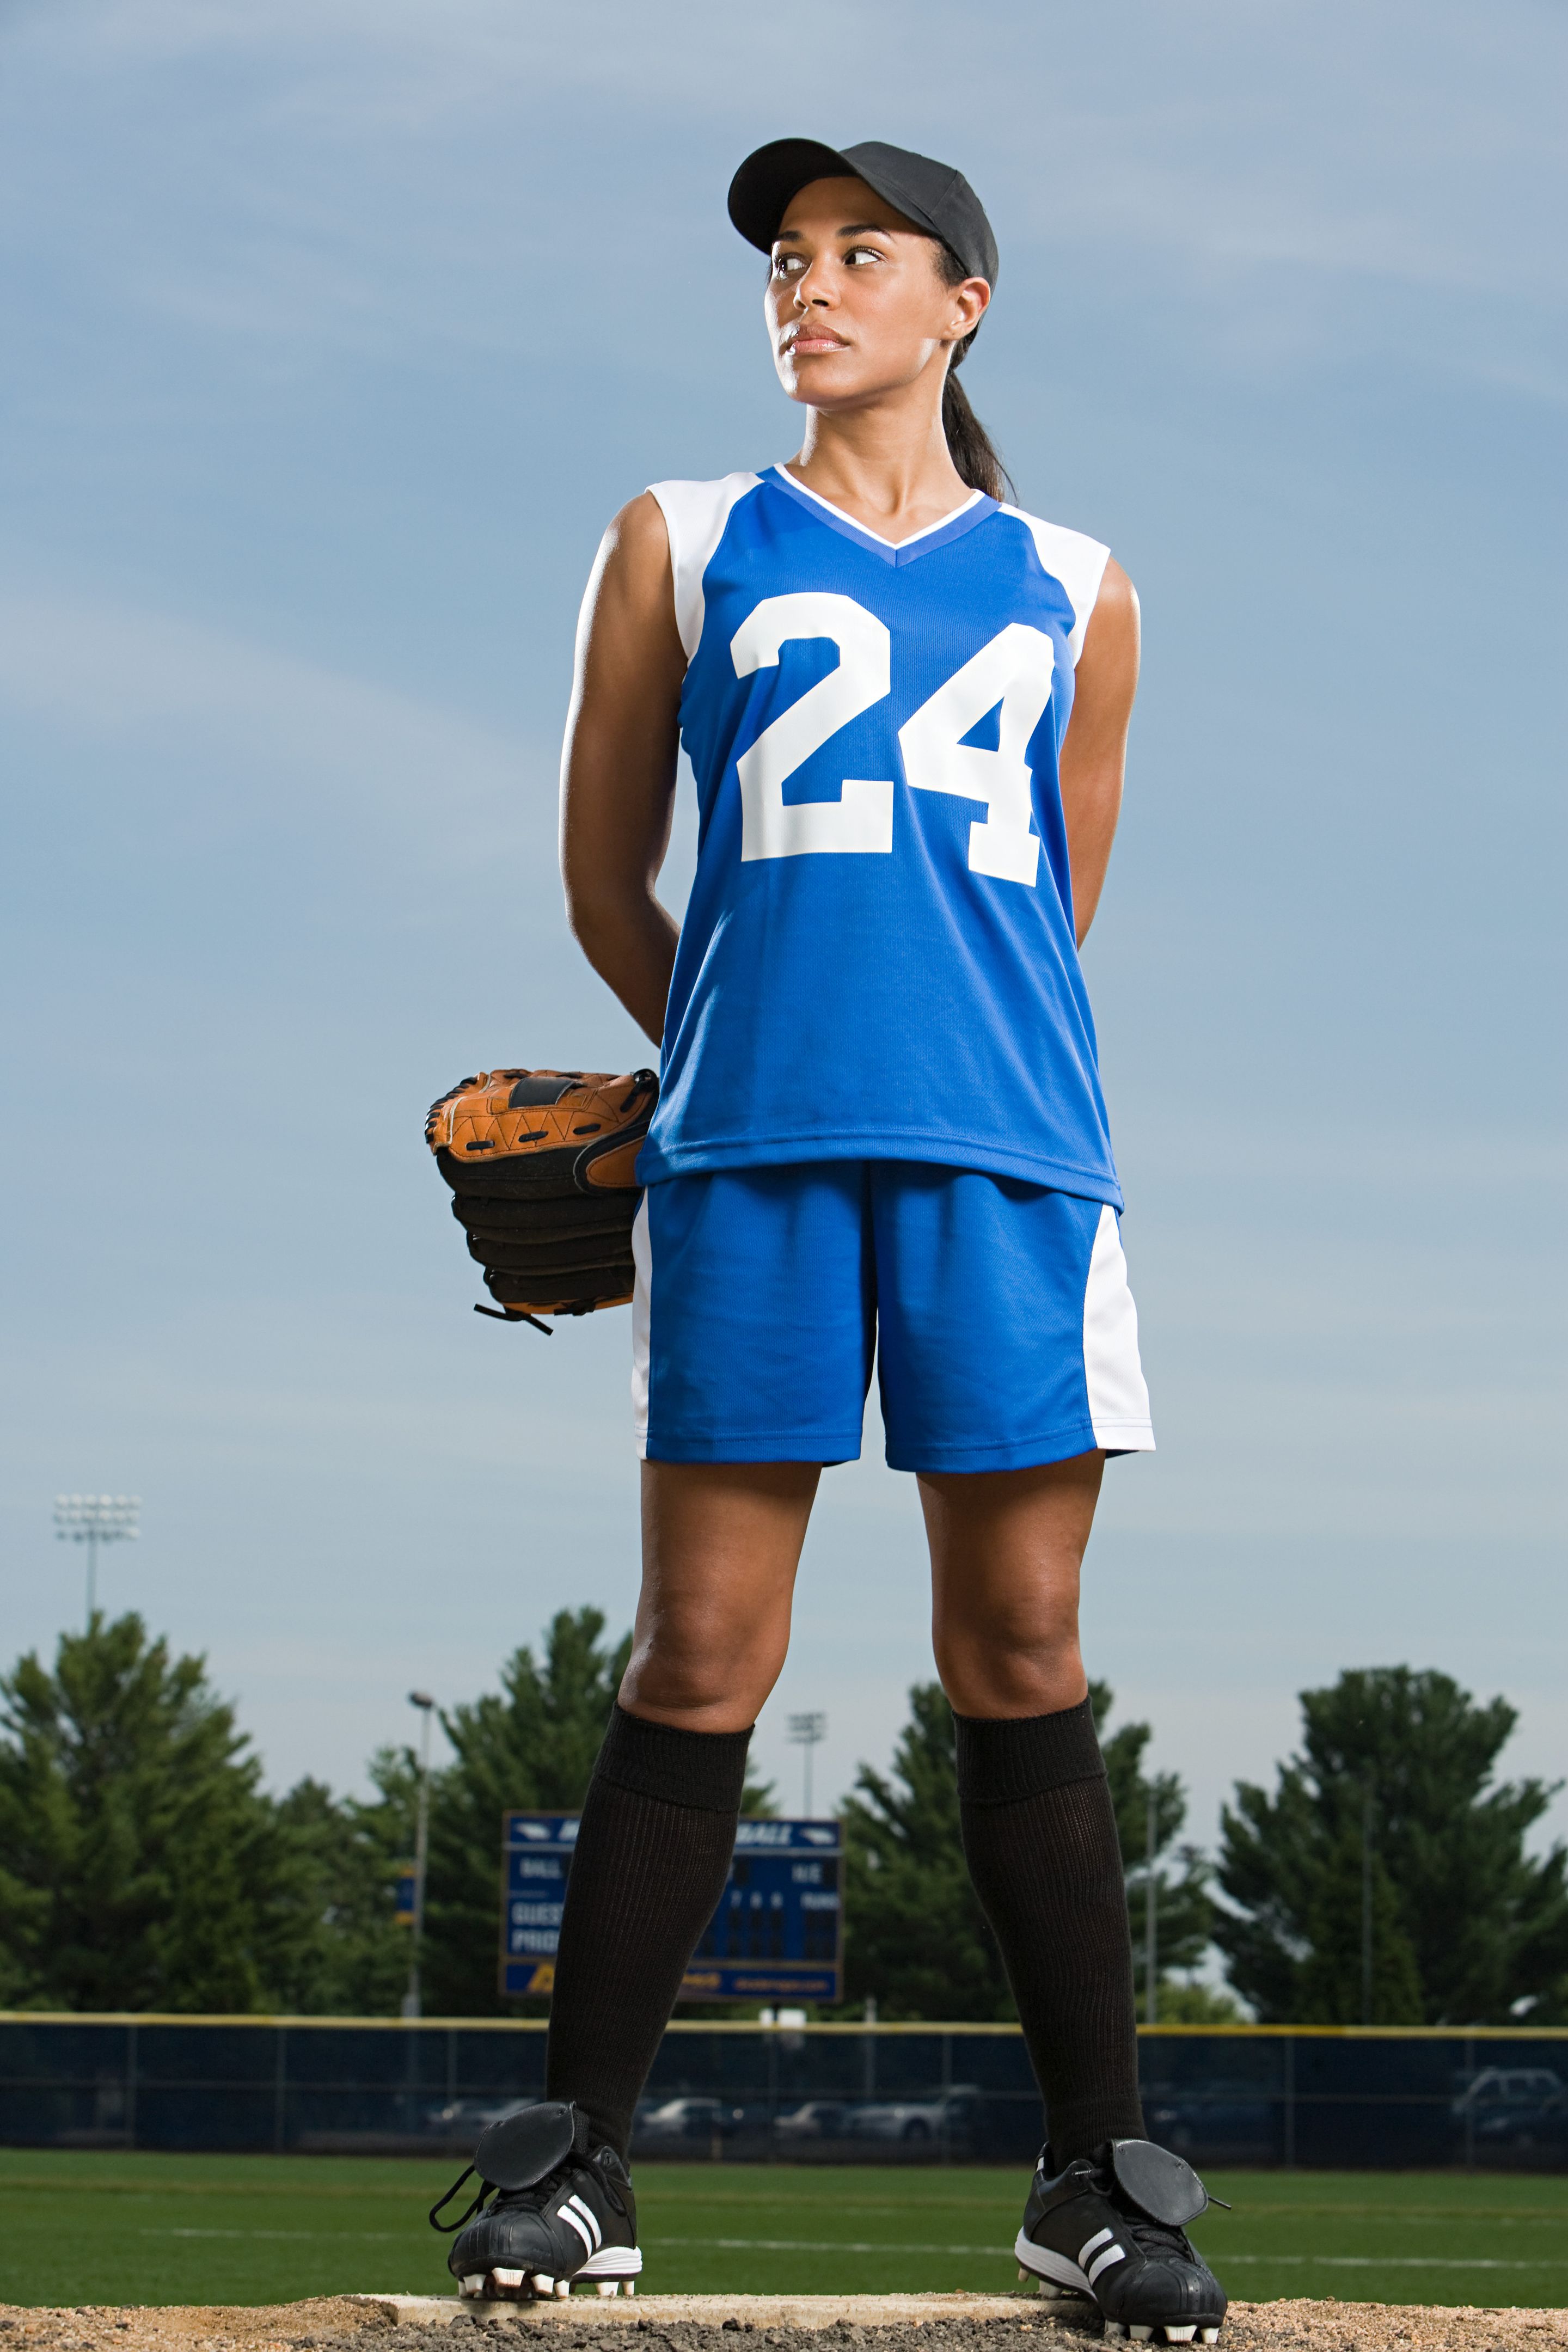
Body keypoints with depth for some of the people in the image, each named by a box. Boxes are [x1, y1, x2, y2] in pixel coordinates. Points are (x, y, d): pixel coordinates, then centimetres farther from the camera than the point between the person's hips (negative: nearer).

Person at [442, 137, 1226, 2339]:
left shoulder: (1073, 589, 15)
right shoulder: (681, 546, 12)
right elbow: (605, 878, 17)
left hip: (1009, 1158, 1)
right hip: (746, 1157, -1)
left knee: (1023, 1664, 1)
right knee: (701, 1662, -3)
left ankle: (1097, 2175, 8)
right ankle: (578, 2158, 4)